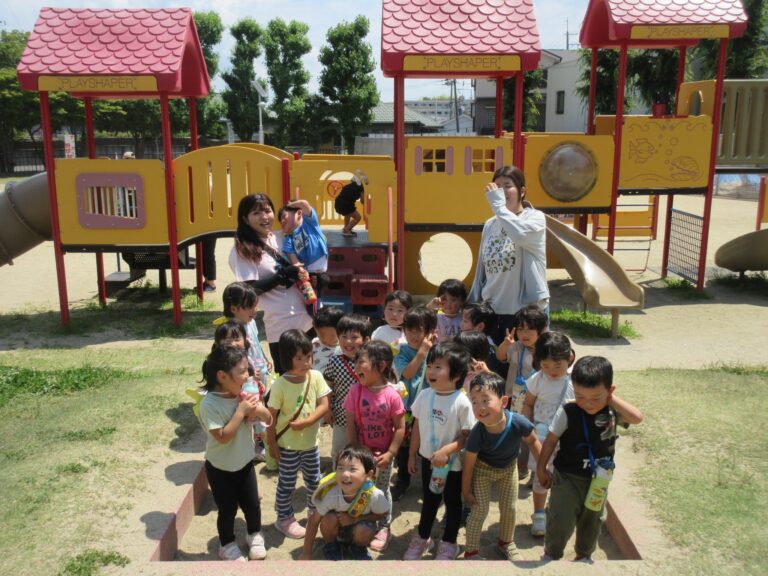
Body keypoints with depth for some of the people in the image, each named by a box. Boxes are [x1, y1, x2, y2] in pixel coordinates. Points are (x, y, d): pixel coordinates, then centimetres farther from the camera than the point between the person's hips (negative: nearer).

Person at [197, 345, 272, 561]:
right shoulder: (210, 404, -26)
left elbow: (268, 418, -2)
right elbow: (222, 437, -30)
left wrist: (257, 408, -23)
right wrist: (241, 411, -29)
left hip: (244, 463, 5)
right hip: (221, 469, -5)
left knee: (252, 504, 17)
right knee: (227, 509, 12)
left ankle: (255, 536, 43)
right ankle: (227, 544, 36)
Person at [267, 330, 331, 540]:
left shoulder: (316, 377, -10)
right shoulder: (280, 385, -20)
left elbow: (324, 405, -10)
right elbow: (271, 416, -13)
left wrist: (306, 422, -23)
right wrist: (272, 443, -11)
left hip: (310, 442, 4)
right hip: (287, 445, -4)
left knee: (314, 480, 21)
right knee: (286, 484, 12)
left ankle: (315, 511, 44)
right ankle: (284, 519, 31)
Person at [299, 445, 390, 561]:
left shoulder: (374, 495, -34)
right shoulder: (330, 494, -31)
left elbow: (383, 514, -14)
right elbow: (314, 520, -19)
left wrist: (354, 519, -26)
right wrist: (306, 553, -13)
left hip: (360, 526, 0)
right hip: (336, 529, 1)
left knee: (364, 532, -31)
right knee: (329, 518, -29)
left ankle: (359, 548, 5)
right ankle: (330, 546, 2)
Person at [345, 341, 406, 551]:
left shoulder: (391, 395, -19)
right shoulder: (356, 391, -13)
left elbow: (400, 428, -13)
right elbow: (351, 424, -8)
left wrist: (390, 454, -15)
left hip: (383, 454, -2)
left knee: (382, 490, 16)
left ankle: (383, 528, 34)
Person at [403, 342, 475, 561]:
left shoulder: (461, 402, -24)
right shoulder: (424, 395, -9)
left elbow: (468, 435, -20)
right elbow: (417, 426, 2)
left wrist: (446, 451, -29)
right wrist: (412, 454, 7)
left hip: (452, 463, -4)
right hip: (428, 459, 4)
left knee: (452, 502, 17)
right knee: (429, 500, 23)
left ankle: (448, 544, 37)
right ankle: (422, 538, 43)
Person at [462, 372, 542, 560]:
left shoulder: (518, 423, -36)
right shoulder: (477, 434, -38)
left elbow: (532, 441, -12)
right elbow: (469, 465, -21)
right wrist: (466, 491, -10)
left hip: (508, 467, 3)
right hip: (483, 469, -3)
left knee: (509, 508, 16)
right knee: (480, 510, -1)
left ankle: (506, 542, 43)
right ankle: (471, 551, 20)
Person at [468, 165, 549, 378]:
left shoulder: (535, 218, -5)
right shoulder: (490, 225, 10)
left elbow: (518, 232, -30)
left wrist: (498, 204, -18)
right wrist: (473, 306, 13)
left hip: (527, 308, -5)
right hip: (493, 310, 5)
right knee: (495, 370, 9)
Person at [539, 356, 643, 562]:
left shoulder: (612, 412, -13)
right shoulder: (567, 412, -21)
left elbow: (637, 418, -31)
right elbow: (551, 440, -11)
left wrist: (611, 399, -27)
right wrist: (541, 468, -4)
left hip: (598, 479, 3)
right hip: (567, 478, -3)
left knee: (592, 521, 21)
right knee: (561, 521, 3)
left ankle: (584, 555, 46)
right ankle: (551, 554, 31)